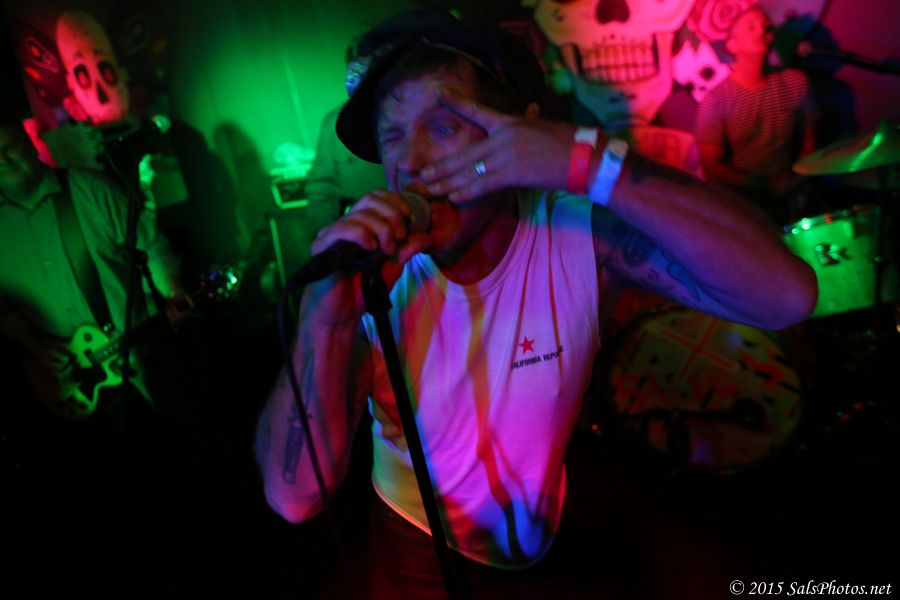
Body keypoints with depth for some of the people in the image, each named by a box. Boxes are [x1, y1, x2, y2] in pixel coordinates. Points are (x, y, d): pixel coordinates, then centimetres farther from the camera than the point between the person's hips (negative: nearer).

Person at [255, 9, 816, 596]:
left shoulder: (578, 230, -23)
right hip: (420, 549, 0)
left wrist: (590, 161, -41)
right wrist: (326, 311, -41)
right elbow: (294, 497, -28)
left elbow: (786, 295, -36)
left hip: (553, 532, 1)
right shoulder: (370, 280, -22)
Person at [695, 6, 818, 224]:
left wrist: (799, 179, -5)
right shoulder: (716, 99, -9)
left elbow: (808, 141, 12)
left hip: (790, 191, 3)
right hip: (743, 195, -3)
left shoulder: (795, 82, 2)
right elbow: (712, 168, -9)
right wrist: (768, 182, -16)